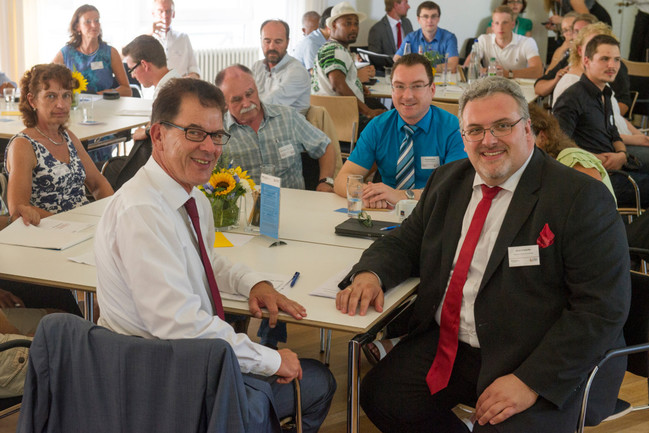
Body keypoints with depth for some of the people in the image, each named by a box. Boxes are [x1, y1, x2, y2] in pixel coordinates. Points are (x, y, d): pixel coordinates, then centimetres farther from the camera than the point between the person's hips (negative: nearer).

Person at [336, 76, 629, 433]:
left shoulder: (583, 198, -13)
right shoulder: (448, 181, 9)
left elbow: (603, 309, -17)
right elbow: (406, 242, 16)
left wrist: (531, 381, -24)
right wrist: (370, 273, -9)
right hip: (447, 346, 6)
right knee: (379, 395, -9)